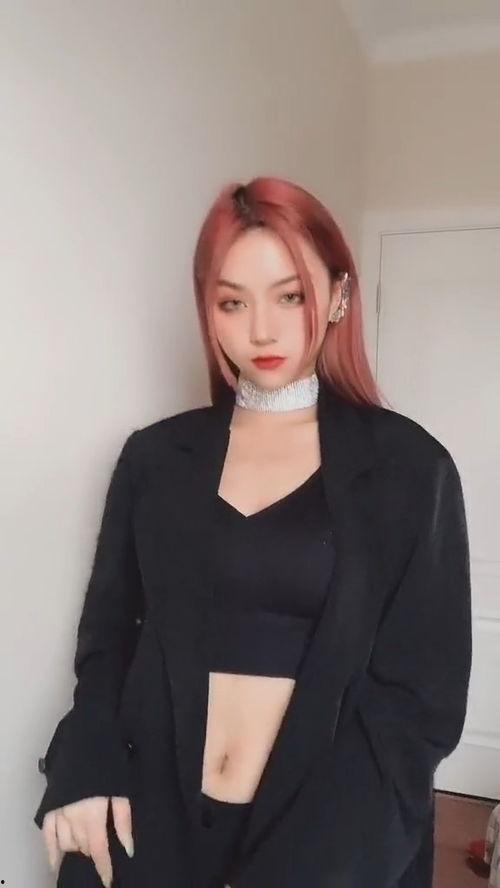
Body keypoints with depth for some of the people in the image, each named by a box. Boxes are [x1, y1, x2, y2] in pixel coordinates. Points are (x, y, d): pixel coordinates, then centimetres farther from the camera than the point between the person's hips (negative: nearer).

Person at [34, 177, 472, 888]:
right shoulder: (155, 455, 0)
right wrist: (87, 767, -10)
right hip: (149, 820, 3)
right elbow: (107, 633, 6)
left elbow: (423, 695, -7)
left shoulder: (411, 468, -7)